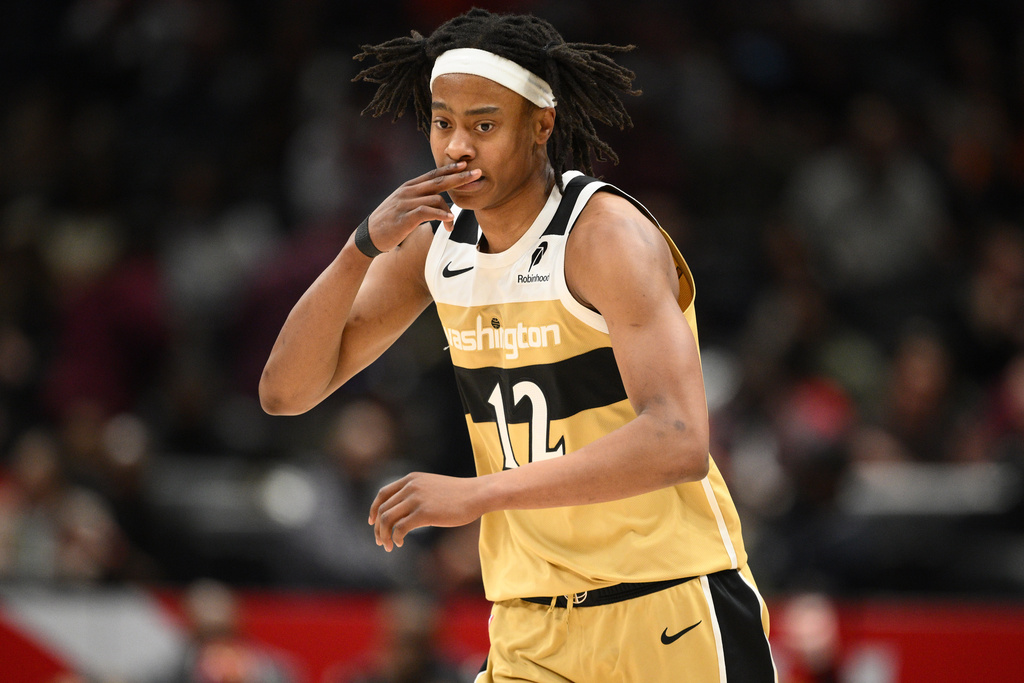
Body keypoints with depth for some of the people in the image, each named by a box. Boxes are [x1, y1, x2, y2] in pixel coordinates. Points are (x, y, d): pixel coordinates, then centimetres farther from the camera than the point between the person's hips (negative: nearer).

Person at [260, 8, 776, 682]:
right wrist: (365, 245, -12)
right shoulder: (434, 238, 5)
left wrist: (477, 494, -35)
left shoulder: (607, 233, -16)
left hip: (670, 621, -5)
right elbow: (286, 392, 2)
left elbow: (677, 443, -29)